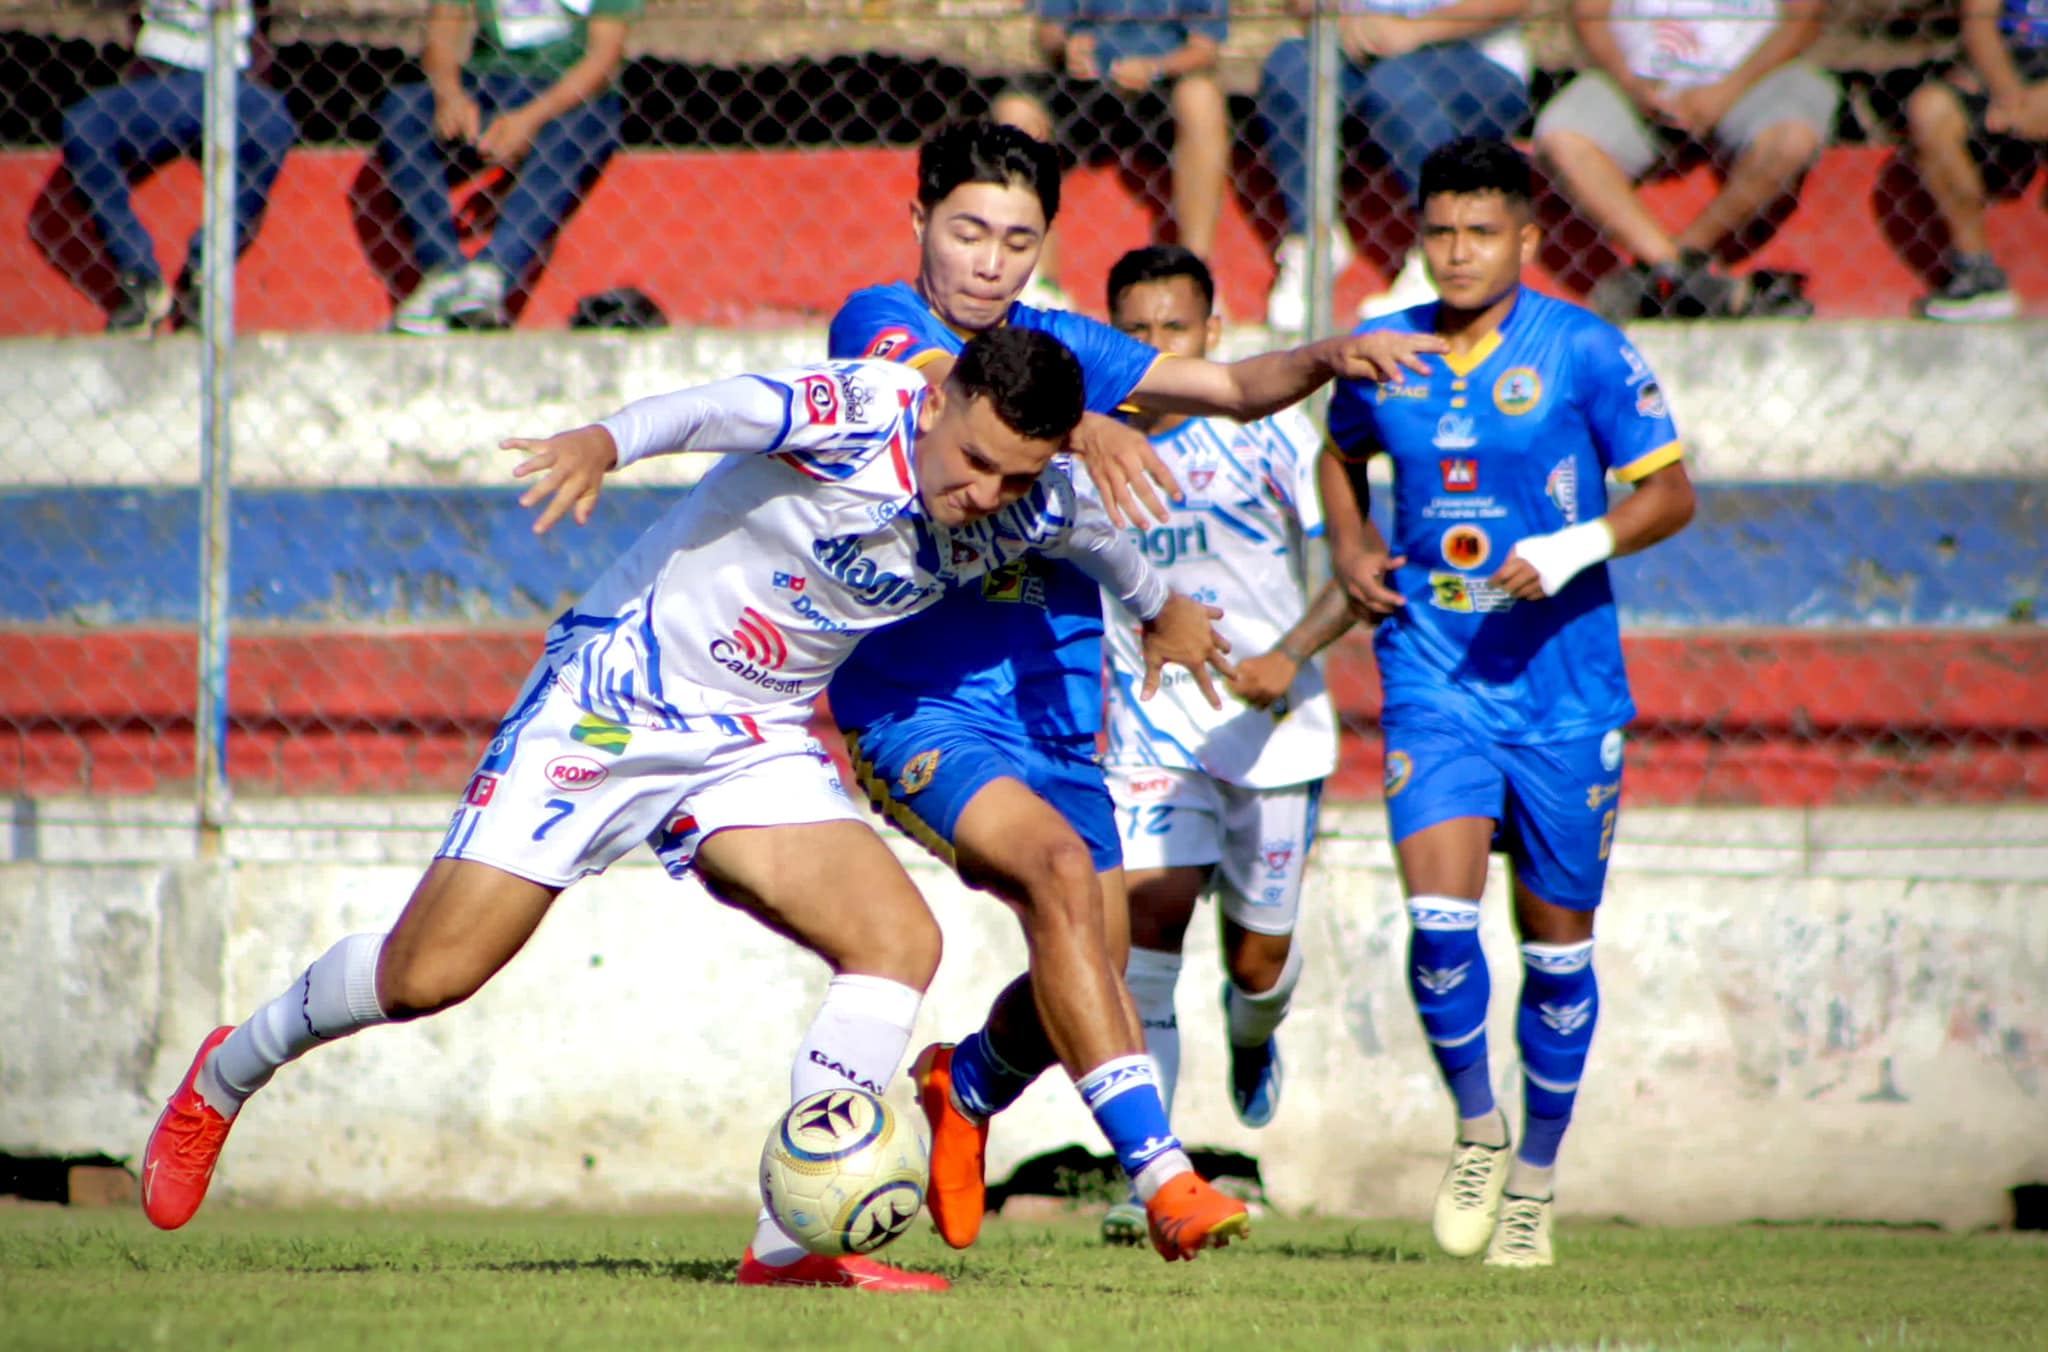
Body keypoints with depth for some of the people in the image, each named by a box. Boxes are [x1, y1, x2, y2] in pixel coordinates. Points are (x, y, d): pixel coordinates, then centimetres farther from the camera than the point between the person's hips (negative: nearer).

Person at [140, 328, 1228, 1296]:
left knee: (900, 941, -16)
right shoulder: (856, 413, -24)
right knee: (426, 976, -6)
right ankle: (225, 1076, 22)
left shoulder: (1027, 511, -5)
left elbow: (1096, 536, 20)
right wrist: (606, 442, -64)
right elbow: (719, 408, -44)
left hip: (754, 746, 6)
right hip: (610, 696, -6)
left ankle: (796, 1243, -12)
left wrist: (1160, 606, 39)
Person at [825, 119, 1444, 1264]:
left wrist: (1327, 358, -10)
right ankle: (1158, 1168, -32)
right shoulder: (878, 320, -6)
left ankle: (967, 1083, 39)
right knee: (1059, 864, -29)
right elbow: (944, 385, -28)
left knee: (1089, 971, 5)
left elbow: (1232, 387, 12)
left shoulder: (1060, 343, 11)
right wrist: (1076, 424, -46)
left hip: (1054, 715, 7)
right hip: (917, 705, -7)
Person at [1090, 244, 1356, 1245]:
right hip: (1154, 730, 1)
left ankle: (1253, 1039, 46)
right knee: (1145, 916, -18)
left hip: (1272, 727, -1)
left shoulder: (1265, 432, -9)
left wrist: (1290, 654, -24)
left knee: (1259, 954, 7)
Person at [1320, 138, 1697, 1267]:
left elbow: (1670, 493, -1)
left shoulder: (1583, 353, -6)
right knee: (1439, 914, -17)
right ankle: (1475, 1127, 8)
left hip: (1564, 684, -1)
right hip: (1432, 676, 1)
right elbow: (1342, 454, 24)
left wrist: (1576, 548, -18)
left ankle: (1535, 1176, 24)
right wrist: (1350, 551, 5)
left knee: (1556, 940, 6)